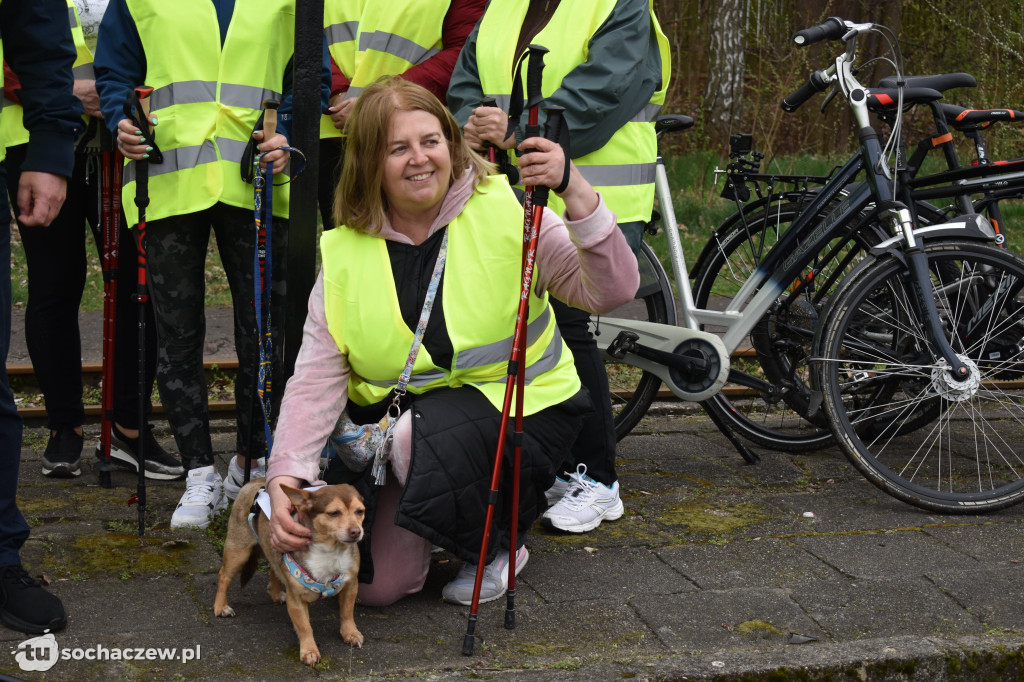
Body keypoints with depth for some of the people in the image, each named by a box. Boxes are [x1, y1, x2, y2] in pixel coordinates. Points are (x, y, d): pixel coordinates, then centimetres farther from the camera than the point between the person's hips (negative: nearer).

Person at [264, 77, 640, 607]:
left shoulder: (504, 208, -10)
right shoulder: (343, 253, -4)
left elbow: (609, 290, -20)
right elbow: (315, 378, -9)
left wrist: (577, 195, -36)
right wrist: (284, 480, -23)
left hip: (520, 407, -3)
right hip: (399, 415, 3)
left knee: (424, 437, -34)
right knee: (378, 586, -9)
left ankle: (499, 542, -3)